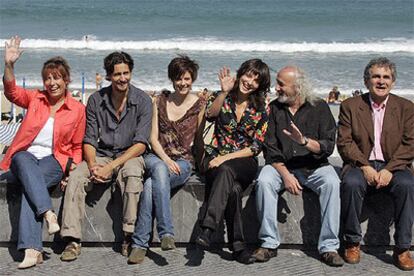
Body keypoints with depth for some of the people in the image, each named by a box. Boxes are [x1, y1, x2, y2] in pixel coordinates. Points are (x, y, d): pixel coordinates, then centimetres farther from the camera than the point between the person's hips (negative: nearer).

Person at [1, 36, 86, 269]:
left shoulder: (78, 109, 8)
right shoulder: (35, 99, 12)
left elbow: (77, 146, 12)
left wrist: (72, 167, -5)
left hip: (54, 160, -2)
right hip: (26, 156, 2)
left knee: (30, 184, -33)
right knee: (22, 159, -36)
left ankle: (32, 249, -40)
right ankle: (48, 214, -46)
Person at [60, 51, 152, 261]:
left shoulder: (142, 101, -7)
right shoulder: (96, 100, 2)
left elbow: (140, 144, -13)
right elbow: (89, 139, 3)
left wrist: (111, 167, -22)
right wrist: (92, 165, -18)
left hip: (130, 156, -3)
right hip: (102, 156, 3)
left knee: (132, 174, -36)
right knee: (76, 177, -24)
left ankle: (130, 236, -30)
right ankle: (73, 240, -22)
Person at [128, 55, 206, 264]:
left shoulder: (199, 104, 7)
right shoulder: (160, 101, 11)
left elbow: (199, 141, 11)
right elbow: (153, 138, 5)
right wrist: (166, 159, -11)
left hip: (183, 162, -1)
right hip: (156, 157, 2)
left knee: (150, 184, -33)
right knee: (159, 169, -37)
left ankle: (140, 243, -31)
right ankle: (166, 233, -41)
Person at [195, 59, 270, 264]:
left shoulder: (262, 108, 4)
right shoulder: (222, 97, 7)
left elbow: (256, 147, -1)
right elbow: (210, 115, -16)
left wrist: (226, 157, -12)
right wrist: (224, 92, -27)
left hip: (244, 161, -1)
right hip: (216, 157, 1)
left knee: (226, 170, -37)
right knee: (233, 189, -33)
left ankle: (207, 228, -44)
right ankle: (237, 244, -29)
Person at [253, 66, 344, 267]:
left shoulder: (319, 107, 2)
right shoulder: (274, 108, 6)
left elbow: (328, 147, -7)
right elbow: (270, 149, -1)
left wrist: (305, 141, -26)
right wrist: (285, 175, -16)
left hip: (314, 166, -1)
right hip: (281, 166, 1)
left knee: (331, 182, -31)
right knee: (264, 181, -30)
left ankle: (329, 246, -23)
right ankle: (269, 243, -20)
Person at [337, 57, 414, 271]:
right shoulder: (350, 106, 8)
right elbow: (344, 143, -1)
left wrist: (389, 169, -15)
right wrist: (365, 167, -16)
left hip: (394, 167, 1)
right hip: (361, 166, 0)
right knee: (351, 183, -33)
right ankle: (352, 243, -16)